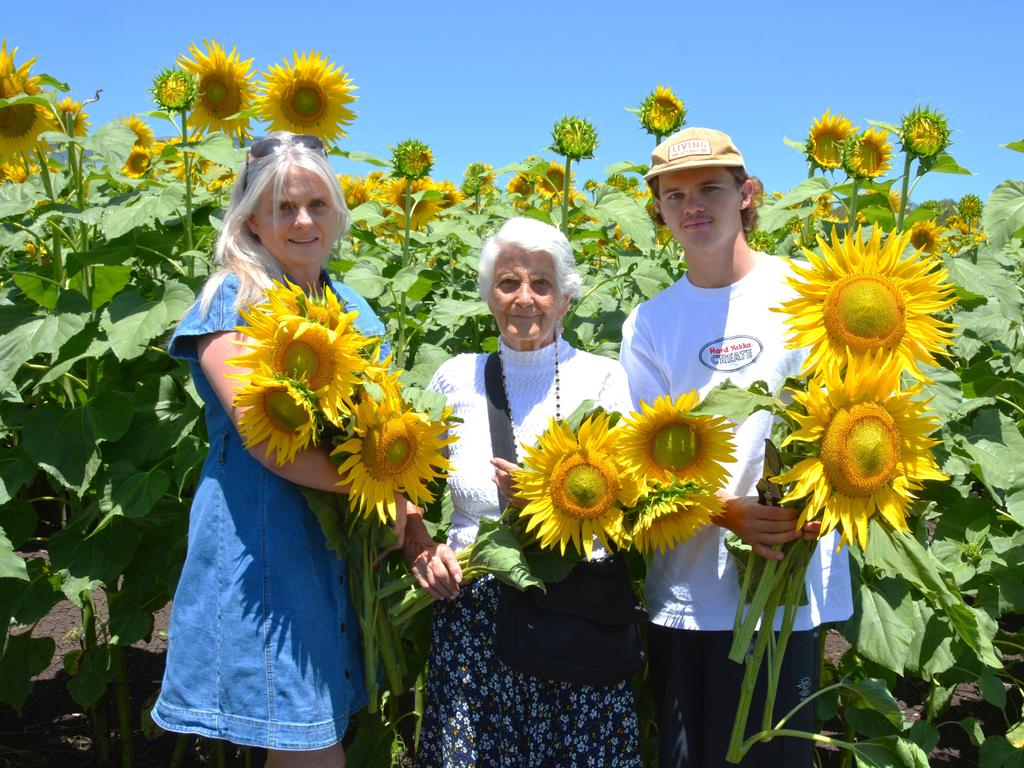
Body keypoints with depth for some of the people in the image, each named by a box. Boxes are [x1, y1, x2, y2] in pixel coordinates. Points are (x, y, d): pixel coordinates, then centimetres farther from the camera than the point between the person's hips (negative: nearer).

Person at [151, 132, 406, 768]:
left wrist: (412, 532, -4)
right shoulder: (234, 300, -7)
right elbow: (266, 440, -17)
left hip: (345, 544, 6)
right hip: (263, 542, -6)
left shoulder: (353, 308, 13)